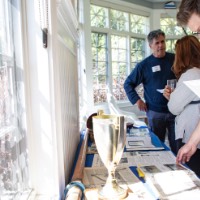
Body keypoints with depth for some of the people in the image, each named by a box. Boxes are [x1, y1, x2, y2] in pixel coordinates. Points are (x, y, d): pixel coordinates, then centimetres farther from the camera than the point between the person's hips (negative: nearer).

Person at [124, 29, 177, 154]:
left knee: (177, 145, 8)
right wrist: (137, 100, -6)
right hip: (155, 112, -1)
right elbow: (128, 84, 4)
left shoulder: (175, 59, 1)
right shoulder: (144, 65, -2)